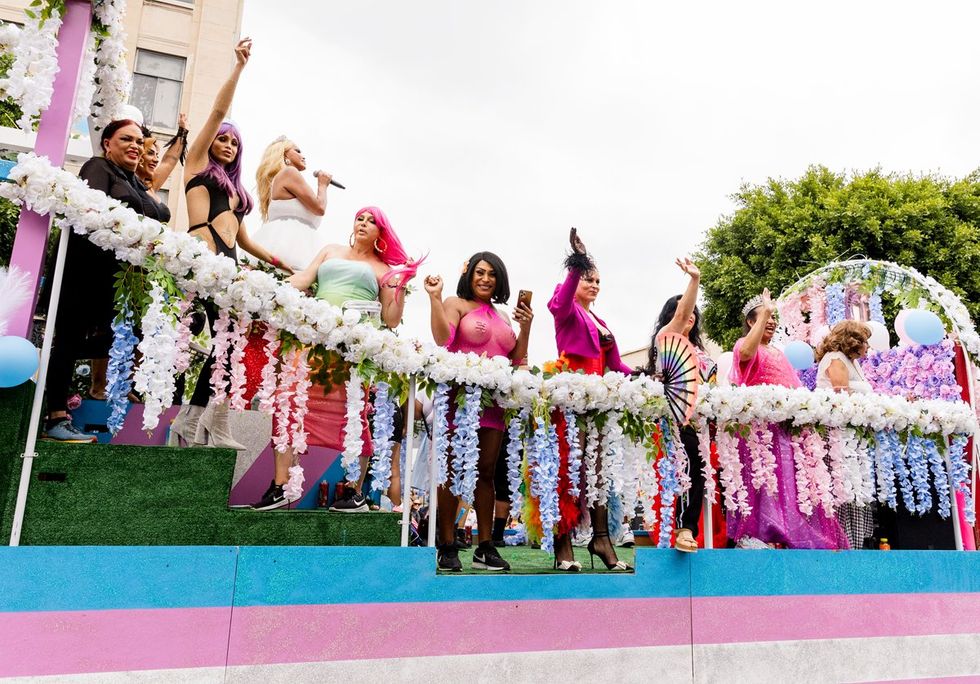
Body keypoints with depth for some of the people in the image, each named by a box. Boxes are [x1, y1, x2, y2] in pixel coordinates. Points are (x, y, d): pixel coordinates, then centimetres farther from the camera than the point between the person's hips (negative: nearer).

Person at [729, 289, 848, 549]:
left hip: (786, 427, 8)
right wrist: (764, 312, -23)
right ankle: (758, 534, -7)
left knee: (787, 480, 5)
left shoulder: (778, 353, 26)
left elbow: (794, 388, 29)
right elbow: (746, 353, -27)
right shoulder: (745, 345, 0)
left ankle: (784, 534, 9)